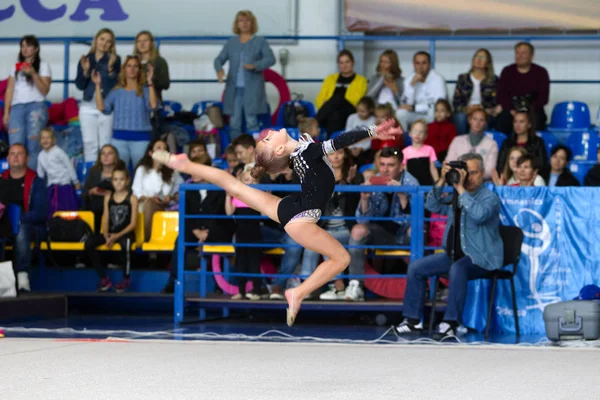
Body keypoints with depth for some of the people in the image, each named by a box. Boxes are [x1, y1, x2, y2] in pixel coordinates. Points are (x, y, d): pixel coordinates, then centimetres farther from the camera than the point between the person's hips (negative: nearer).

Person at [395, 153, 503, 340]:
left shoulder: (489, 198, -9)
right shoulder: (456, 197, 12)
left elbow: (480, 215, -30)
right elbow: (432, 206, 7)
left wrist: (461, 189, -27)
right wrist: (442, 181, -4)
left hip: (481, 258, -8)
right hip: (454, 254, 8)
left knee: (457, 268, -39)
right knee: (416, 268, 0)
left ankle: (451, 323, -35)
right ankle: (413, 320, 6)